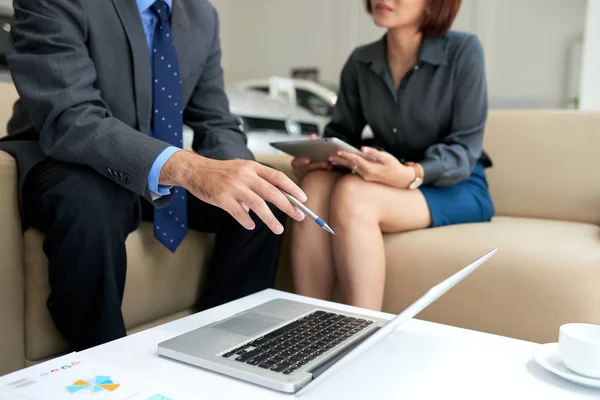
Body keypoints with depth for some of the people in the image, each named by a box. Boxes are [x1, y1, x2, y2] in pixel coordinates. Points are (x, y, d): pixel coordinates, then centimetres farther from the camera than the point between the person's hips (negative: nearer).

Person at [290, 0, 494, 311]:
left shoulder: (463, 50, -9)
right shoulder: (360, 63, 4)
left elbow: (464, 148, -13)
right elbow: (341, 133, 5)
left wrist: (410, 175, -33)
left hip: (457, 188, -4)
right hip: (388, 184, 4)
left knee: (351, 193, -33)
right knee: (316, 184, -28)